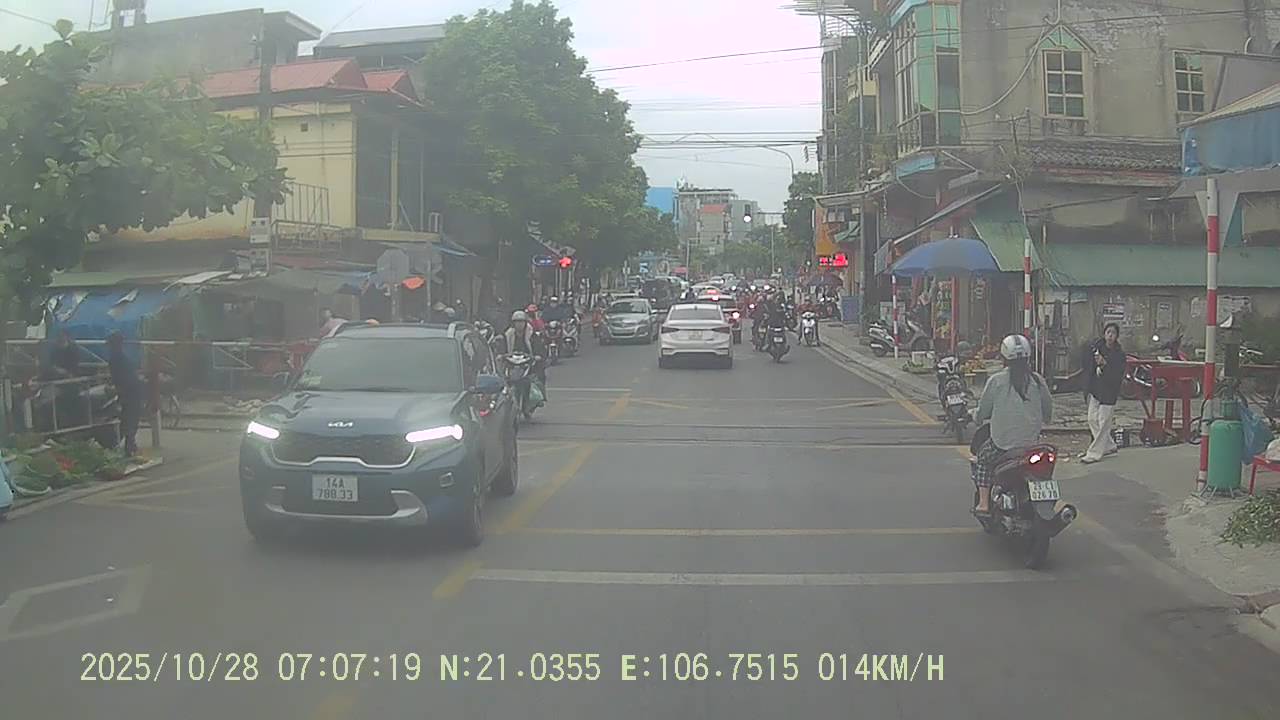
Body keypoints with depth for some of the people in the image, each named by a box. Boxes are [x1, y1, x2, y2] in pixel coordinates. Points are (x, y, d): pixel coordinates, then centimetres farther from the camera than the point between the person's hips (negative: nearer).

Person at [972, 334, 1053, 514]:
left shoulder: (996, 381, -8)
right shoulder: (1037, 380, -1)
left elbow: (983, 410, 0)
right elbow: (1048, 411, 8)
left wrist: (979, 419, 23)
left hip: (1002, 442, -3)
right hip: (1032, 441, 3)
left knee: (983, 458, 23)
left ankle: (983, 503, 15)